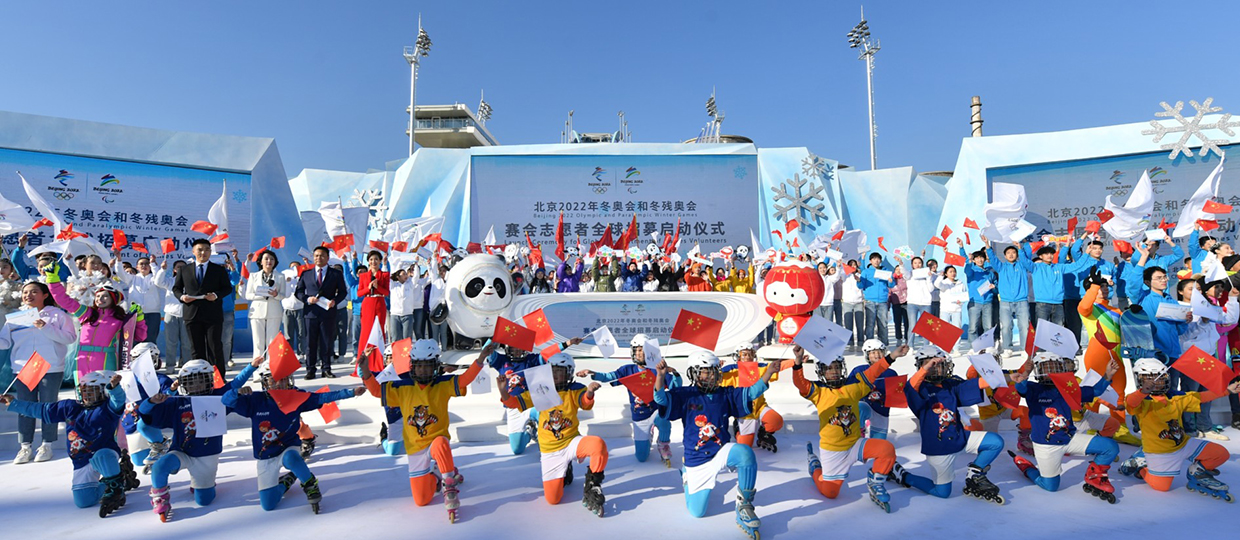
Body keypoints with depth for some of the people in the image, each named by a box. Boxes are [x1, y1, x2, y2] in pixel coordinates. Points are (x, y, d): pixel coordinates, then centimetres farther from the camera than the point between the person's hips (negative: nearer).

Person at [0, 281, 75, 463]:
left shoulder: (57, 314, 2)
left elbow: (70, 337, -9)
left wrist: (47, 328, -19)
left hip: (51, 369, -3)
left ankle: (47, 445, 12)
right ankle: (25, 446, 11)